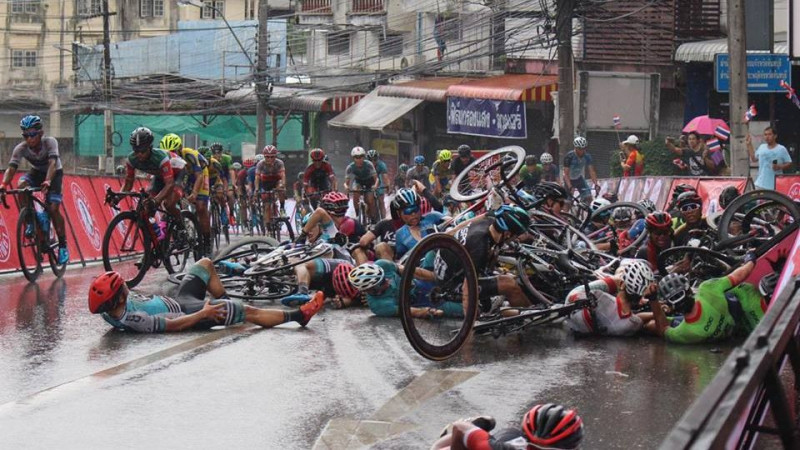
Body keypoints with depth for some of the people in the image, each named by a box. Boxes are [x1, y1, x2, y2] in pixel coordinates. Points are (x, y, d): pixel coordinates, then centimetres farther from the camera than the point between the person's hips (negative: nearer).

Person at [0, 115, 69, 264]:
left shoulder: (50, 142, -31)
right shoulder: (20, 148, -24)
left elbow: (52, 163, -44)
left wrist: (47, 182, -62)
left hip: (54, 173, -3)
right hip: (37, 172, 3)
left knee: (53, 209, -17)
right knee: (21, 187, -30)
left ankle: (63, 245, -3)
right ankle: (30, 222, -13)